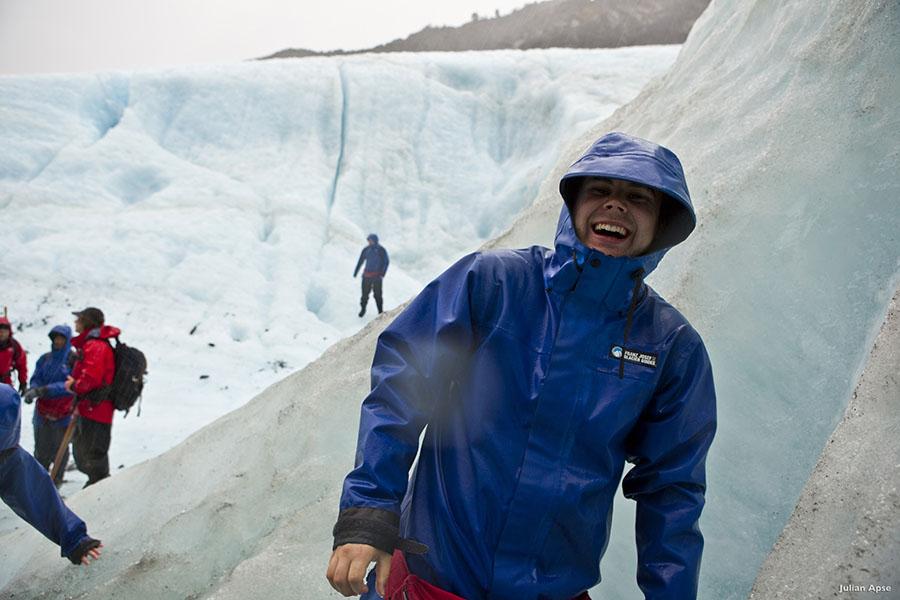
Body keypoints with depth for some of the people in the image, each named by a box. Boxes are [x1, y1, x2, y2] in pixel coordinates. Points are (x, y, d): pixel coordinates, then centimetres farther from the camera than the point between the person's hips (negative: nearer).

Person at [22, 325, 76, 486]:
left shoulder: (73, 360, -9)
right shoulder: (45, 359, 8)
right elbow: (36, 379, 4)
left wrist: (47, 389, -26)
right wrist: (33, 390, -19)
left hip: (63, 412, -4)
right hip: (43, 411, 4)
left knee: (59, 447, 7)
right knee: (41, 448, 14)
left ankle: (56, 480, 23)